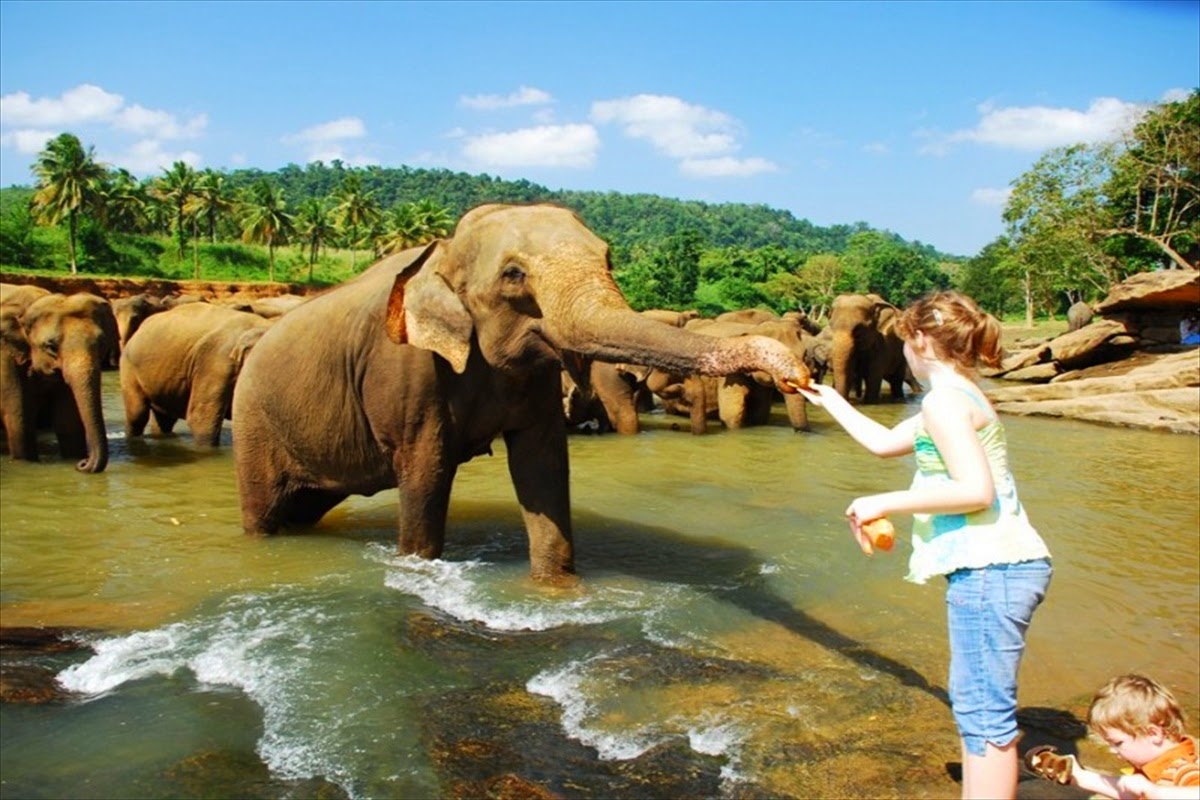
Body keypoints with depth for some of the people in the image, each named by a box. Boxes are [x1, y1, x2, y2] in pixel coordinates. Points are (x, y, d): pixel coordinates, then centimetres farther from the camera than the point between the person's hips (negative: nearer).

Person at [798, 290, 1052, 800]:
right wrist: (829, 400, 38)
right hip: (995, 566, 10)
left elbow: (976, 490, -22)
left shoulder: (944, 400, -12)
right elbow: (884, 442, 29)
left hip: (990, 570, -10)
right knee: (976, 703, 18)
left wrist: (884, 503, -17)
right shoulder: (958, 396, 18)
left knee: (984, 711, -5)